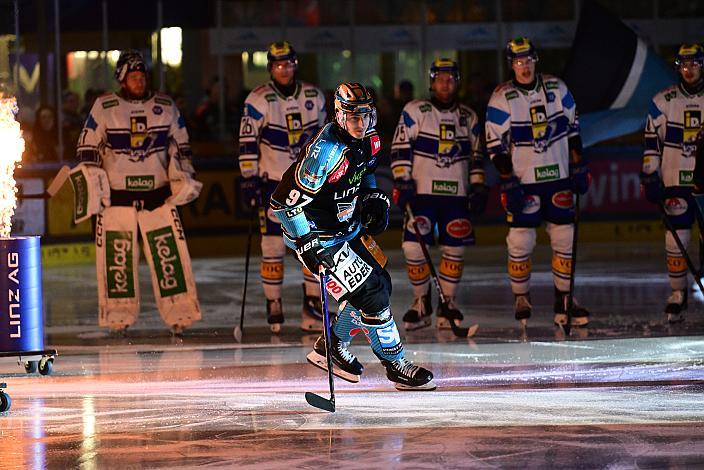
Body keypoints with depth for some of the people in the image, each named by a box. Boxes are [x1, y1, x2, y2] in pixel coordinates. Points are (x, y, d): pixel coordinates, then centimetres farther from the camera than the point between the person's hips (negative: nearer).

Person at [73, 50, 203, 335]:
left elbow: (180, 145, 17)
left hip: (158, 194, 2)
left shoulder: (165, 107, 9)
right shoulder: (104, 108, 1)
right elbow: (88, 148, 2)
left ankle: (179, 314, -2)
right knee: (116, 256, -2)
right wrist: (91, 179, -7)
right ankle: (118, 317, 6)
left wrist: (182, 174, 9)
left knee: (170, 253, -5)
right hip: (116, 195, -2)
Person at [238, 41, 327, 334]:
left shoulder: (314, 97, 5)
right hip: (273, 181, -3)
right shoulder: (258, 100, -7)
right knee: (273, 246, -3)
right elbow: (247, 142, -8)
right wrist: (248, 179, -13)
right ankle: (273, 307, 5)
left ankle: (312, 307, 4)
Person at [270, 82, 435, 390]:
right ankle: (397, 366, 2)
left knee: (381, 283, 13)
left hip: (349, 226, 9)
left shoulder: (370, 141, -3)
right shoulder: (325, 152, -30)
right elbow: (284, 200, -27)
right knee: (371, 295, -11)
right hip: (319, 237, -9)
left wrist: (375, 200, 5)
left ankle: (332, 347, 29)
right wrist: (306, 245, -26)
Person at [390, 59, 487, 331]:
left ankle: (448, 304, 12)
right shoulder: (414, 112, 0)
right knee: (414, 247, -11)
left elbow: (476, 155, 17)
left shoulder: (468, 118, 12)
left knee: (454, 249, 0)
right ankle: (421, 303, 4)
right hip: (422, 193, -3)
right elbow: (400, 148, -2)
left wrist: (478, 187, 8)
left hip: (457, 196, 3)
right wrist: (402, 183, -11)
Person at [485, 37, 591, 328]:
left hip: (558, 177, 3)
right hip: (523, 181, -3)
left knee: (565, 238, 2)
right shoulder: (502, 99, -6)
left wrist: (579, 169, 7)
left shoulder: (557, 89, 4)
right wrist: (508, 185, -12)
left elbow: (572, 129, 11)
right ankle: (521, 300, 11)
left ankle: (564, 301, 8)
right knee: (521, 241, -3)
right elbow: (496, 145, -7)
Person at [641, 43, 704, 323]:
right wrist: (649, 176, -1)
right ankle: (677, 295, 9)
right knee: (676, 240, -1)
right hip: (675, 182, 0)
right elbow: (652, 140, 5)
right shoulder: (664, 101, 3)